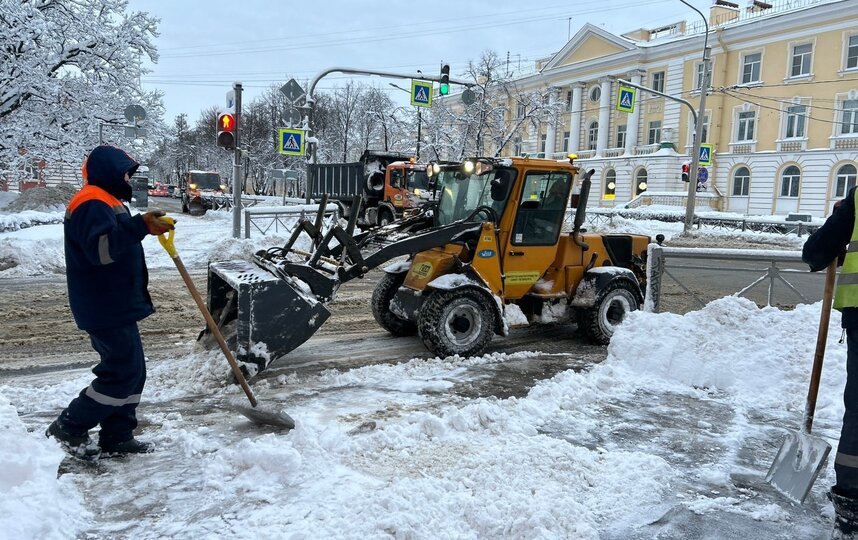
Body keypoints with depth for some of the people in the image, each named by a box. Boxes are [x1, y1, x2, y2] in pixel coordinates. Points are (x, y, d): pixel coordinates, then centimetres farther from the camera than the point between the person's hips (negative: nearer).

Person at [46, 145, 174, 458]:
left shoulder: (106, 202, 20)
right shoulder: (92, 203, -16)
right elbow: (101, 248, -32)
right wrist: (141, 226, -39)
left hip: (116, 306, 11)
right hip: (105, 309, -11)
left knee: (132, 371, 12)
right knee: (123, 372, -7)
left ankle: (117, 437, 19)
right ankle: (69, 427, 7)